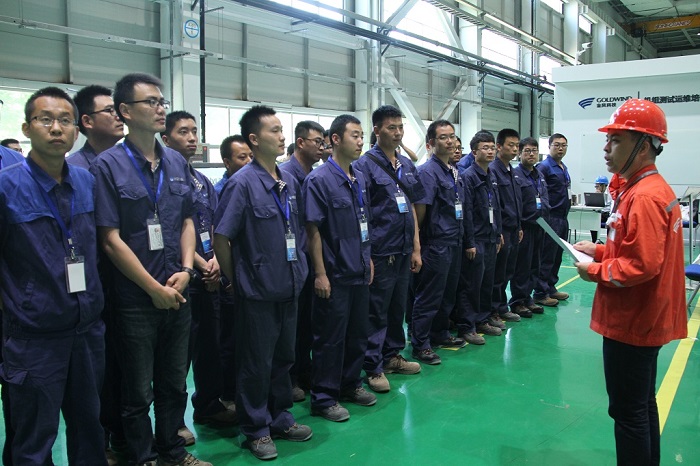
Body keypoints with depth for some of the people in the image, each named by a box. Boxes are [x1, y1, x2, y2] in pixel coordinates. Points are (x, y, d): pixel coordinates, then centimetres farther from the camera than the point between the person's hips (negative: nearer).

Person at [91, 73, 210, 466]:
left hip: (178, 295, 5)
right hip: (136, 299, -5)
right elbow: (111, 240, -13)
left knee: (175, 383, 19)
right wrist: (155, 288, -13)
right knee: (139, 391, 11)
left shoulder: (177, 162, 5)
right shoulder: (109, 166, -11)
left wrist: (185, 270, -5)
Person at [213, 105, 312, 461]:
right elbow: (220, 238, -13)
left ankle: (280, 419, 35)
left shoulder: (290, 182, 6)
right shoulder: (242, 184, -14)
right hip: (257, 292, -6)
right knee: (256, 364, 7)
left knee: (283, 358, 18)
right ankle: (256, 430, 24)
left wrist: (298, 271, 13)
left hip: (288, 288, 6)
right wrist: (236, 280, -5)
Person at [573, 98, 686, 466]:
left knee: (628, 411, 1)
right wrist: (600, 250, 9)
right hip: (643, 320, 10)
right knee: (643, 404, 21)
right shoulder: (652, 187, 10)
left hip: (630, 323, -10)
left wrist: (594, 271, -15)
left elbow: (643, 265, -28)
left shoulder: (645, 196, -22)